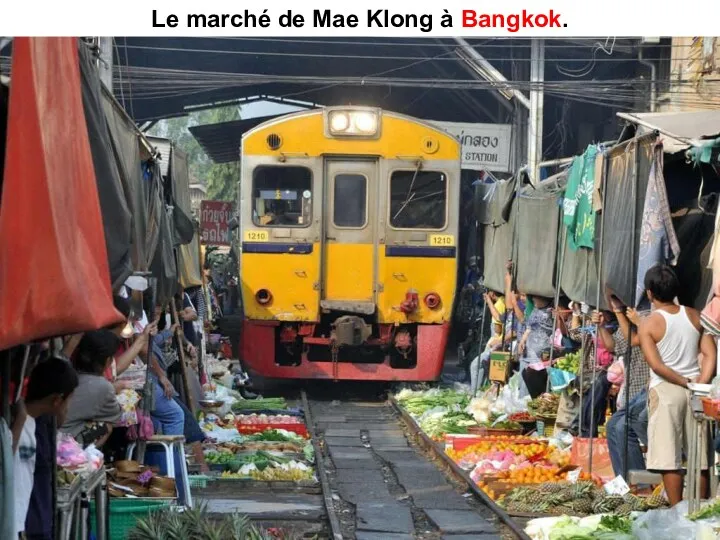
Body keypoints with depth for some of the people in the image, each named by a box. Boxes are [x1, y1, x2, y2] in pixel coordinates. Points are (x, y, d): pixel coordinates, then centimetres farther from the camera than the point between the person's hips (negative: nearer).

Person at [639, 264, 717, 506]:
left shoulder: (648, 324, -7)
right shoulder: (695, 316, 6)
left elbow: (656, 365, -15)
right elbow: (710, 355, -1)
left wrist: (686, 383, -8)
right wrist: (700, 384, -6)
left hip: (665, 390, -4)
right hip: (695, 392, 4)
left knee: (669, 458, -1)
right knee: (699, 456, 11)